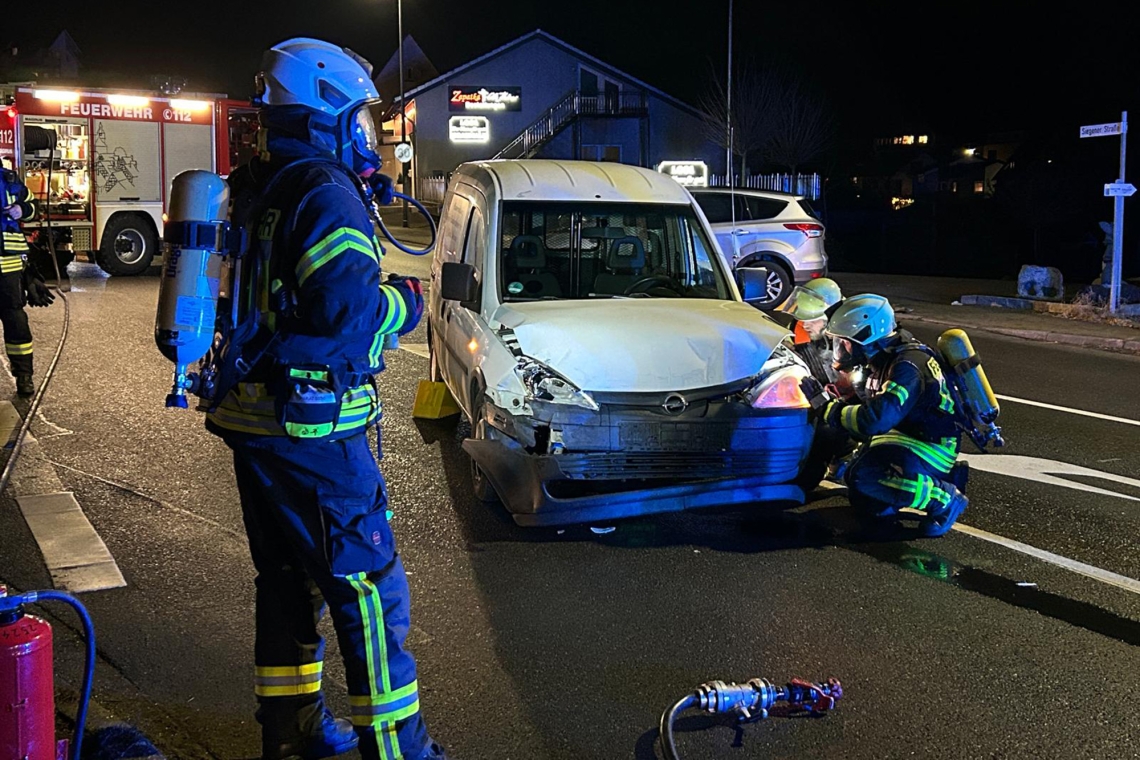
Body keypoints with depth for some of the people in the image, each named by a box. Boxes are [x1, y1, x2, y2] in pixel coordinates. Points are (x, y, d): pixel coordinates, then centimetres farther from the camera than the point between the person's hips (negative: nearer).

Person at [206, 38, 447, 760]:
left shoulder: (257, 191, 13)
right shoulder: (326, 193, -16)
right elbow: (347, 305, -27)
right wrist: (405, 300, -7)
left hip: (254, 420, 9)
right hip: (313, 428, -9)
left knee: (288, 579, 19)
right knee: (369, 586, -1)